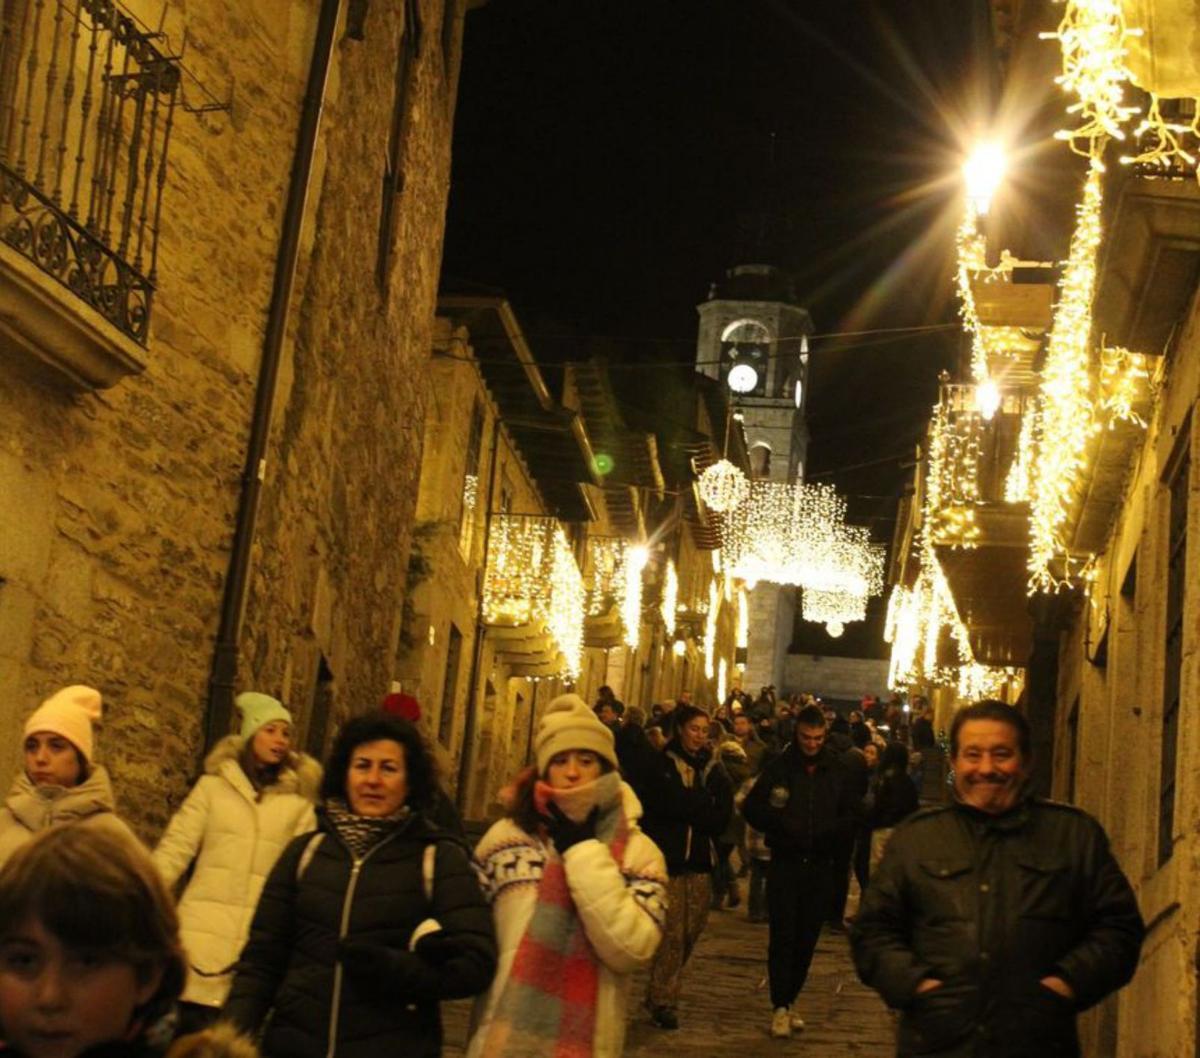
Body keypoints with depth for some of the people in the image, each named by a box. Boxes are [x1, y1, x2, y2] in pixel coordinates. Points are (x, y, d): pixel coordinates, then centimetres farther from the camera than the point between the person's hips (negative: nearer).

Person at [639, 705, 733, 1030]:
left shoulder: (713, 767, 12)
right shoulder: (663, 763, 0)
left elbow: (723, 813, 2)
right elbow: (668, 803, -12)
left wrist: (689, 803, -9)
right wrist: (705, 801, -8)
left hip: (700, 858, 4)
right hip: (669, 856, -4)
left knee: (691, 930, 4)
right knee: (672, 932, -8)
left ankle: (659, 993, 22)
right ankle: (663, 1001, 1)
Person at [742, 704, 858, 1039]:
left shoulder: (836, 771, 4)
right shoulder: (779, 767, -3)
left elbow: (850, 813, 10)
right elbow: (751, 809, -1)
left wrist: (830, 831, -10)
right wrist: (782, 825, -17)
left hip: (820, 866, 3)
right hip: (785, 863, -2)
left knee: (807, 938, 7)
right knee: (782, 935, -4)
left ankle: (788, 1000, 20)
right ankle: (780, 1007, 2)